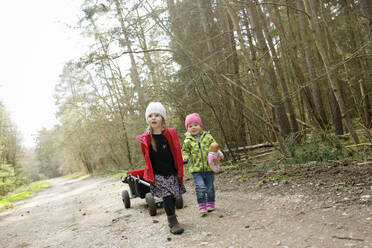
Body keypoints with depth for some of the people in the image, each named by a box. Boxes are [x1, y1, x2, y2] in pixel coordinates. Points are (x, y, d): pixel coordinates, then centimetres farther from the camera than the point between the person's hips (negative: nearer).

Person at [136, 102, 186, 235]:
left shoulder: (170, 134, -4)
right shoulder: (145, 139, -4)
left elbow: (177, 154, 3)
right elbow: (147, 158, 6)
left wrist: (180, 172, 3)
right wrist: (150, 176, 6)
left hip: (172, 173, 2)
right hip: (157, 174, -2)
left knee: (173, 196, 9)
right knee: (166, 195, -11)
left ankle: (172, 218, 29)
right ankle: (173, 222, -3)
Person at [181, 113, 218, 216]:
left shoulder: (208, 137, 2)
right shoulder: (188, 141, 1)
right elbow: (185, 151, 12)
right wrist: (185, 158, -8)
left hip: (209, 167, 2)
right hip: (196, 169, -1)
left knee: (210, 187, 13)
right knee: (200, 187, -14)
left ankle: (210, 204, 32)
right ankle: (202, 206, -1)